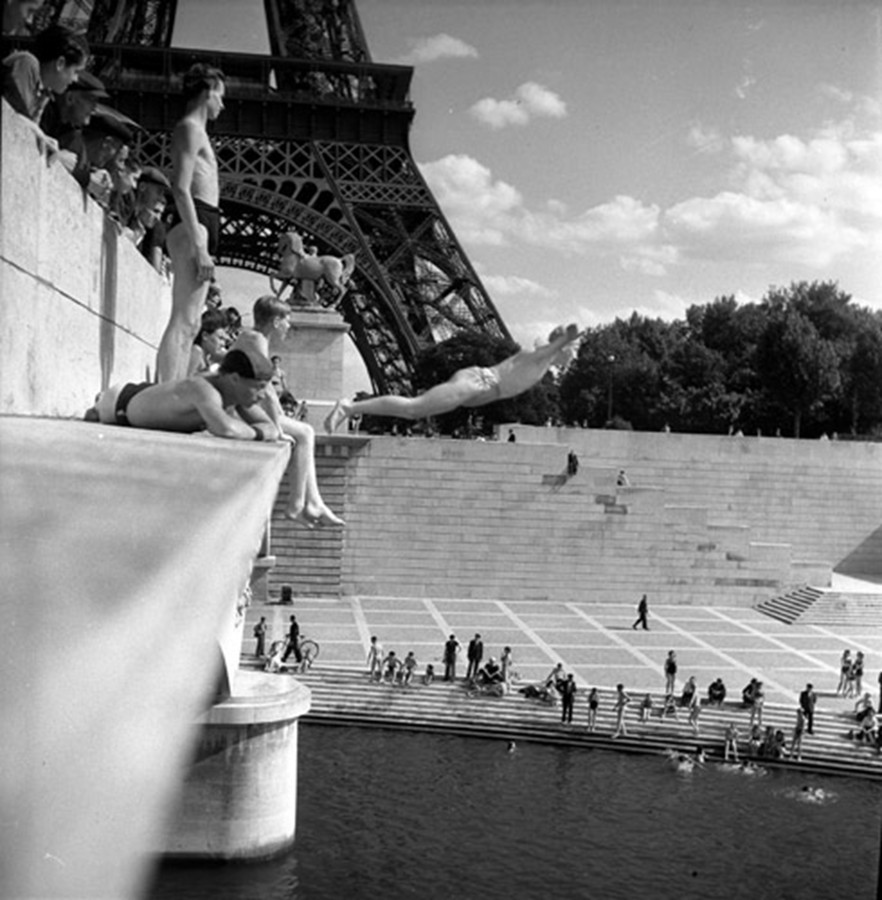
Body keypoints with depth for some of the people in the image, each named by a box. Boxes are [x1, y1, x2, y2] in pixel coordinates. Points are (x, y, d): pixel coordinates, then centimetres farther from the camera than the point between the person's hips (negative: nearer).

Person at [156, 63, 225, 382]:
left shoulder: (194, 130, 26)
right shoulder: (191, 128, -4)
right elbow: (181, 188, -15)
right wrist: (199, 245, -22)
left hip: (198, 227, 10)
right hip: (194, 226, -10)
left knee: (188, 324, 7)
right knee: (183, 322, -16)